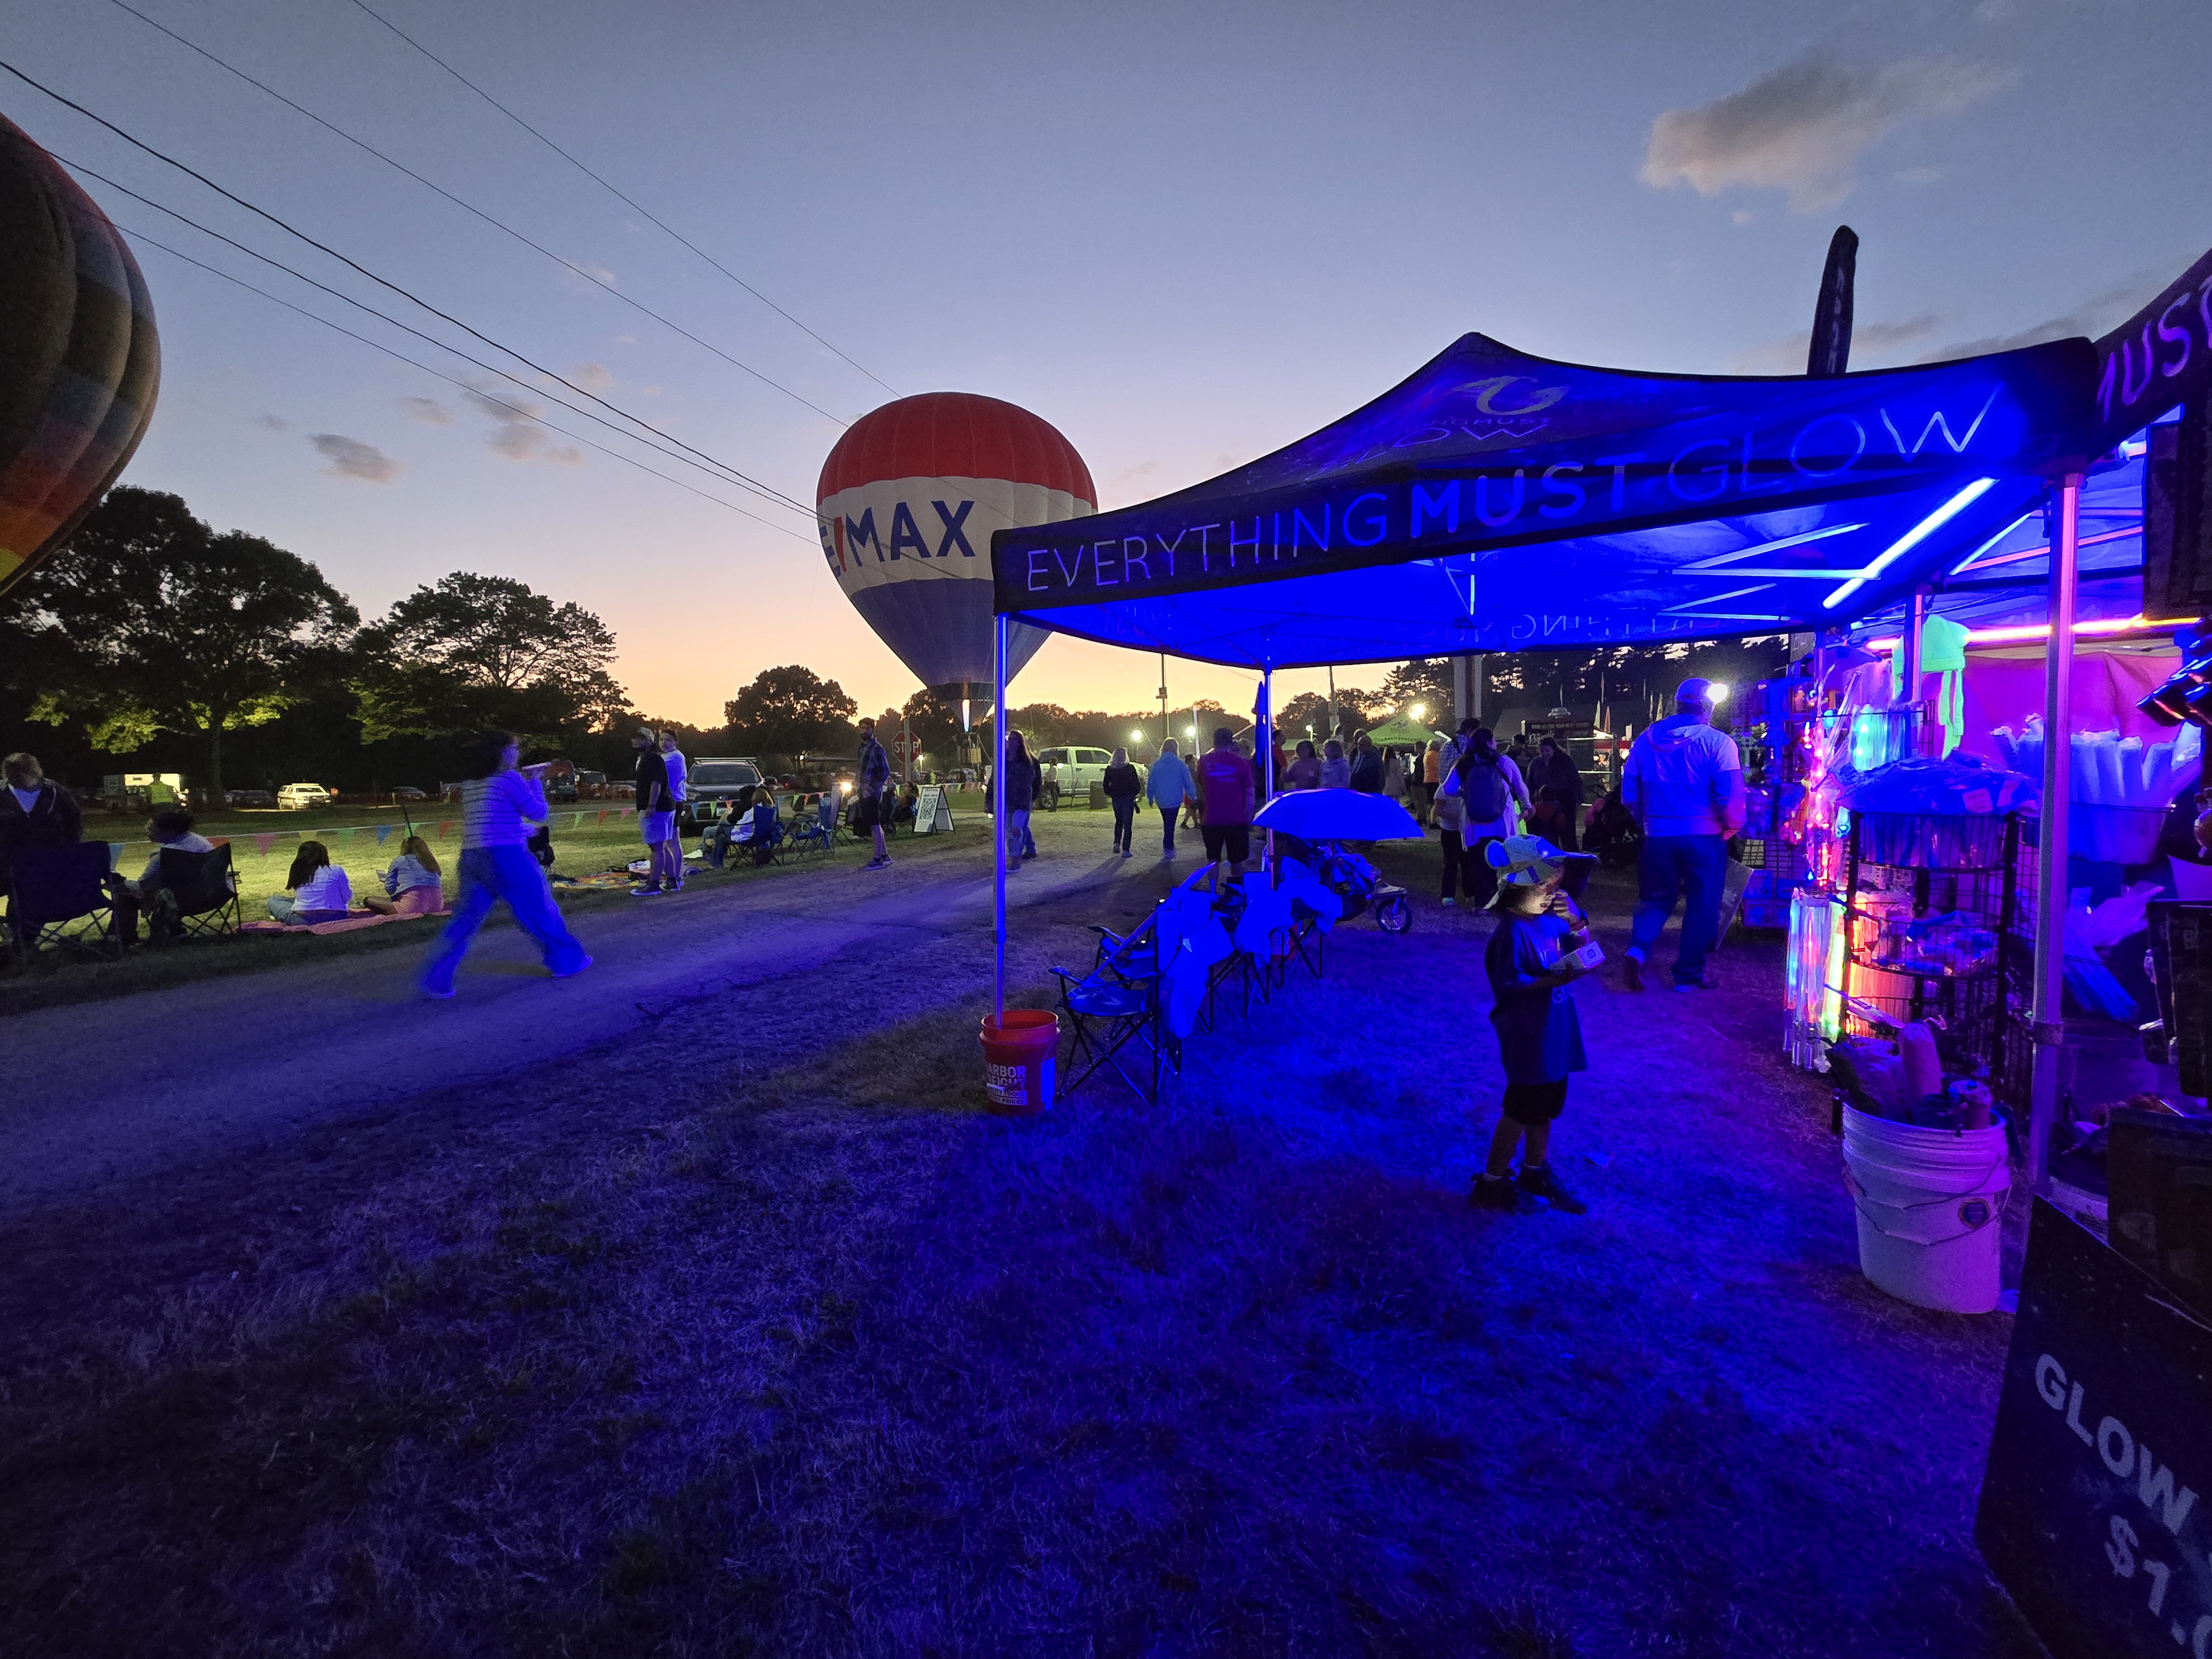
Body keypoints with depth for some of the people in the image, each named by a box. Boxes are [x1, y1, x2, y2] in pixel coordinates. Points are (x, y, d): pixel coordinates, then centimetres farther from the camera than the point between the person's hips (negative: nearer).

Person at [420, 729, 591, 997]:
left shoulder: (469, 783, 14)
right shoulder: (509, 779, -8)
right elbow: (539, 813, -2)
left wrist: (526, 779, 24)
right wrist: (535, 782, 9)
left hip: (471, 857, 6)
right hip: (507, 856, -6)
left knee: (465, 919, 8)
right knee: (539, 910, 9)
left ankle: (436, 980, 1)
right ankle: (567, 962, 20)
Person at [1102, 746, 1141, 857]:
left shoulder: (1110, 769, 0)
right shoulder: (1130, 769, -10)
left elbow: (1105, 785, 4)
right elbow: (1136, 785, -9)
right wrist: (1134, 794, 9)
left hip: (1116, 798, 3)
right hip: (1128, 798, -3)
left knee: (1118, 821, 23)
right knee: (1127, 824, 1)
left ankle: (1117, 843, 8)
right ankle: (1126, 850, -4)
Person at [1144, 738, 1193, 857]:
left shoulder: (1156, 764, -1)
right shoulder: (1179, 764, -9)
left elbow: (1150, 782, 4)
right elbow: (1188, 781, -5)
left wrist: (1150, 797, 15)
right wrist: (1193, 795, 7)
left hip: (1161, 801, 3)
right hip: (1175, 800, -3)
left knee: (1167, 823, 20)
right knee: (1170, 824, 1)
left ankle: (1169, 847, 27)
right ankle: (1168, 848, -2)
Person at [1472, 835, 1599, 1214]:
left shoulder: (1549, 920, 3)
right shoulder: (1513, 932, -23)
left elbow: (1580, 948, 12)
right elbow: (1508, 984, -25)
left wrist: (1576, 923, -6)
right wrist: (1556, 979, -29)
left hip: (1553, 1035, 8)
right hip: (1527, 1039, -8)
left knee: (1545, 1107, 21)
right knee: (1521, 1110, 4)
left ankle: (1535, 1171, 39)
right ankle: (1492, 1183, 19)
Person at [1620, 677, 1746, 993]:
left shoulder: (1646, 738, 4)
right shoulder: (1717, 742, -9)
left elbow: (1629, 791, 6)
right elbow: (1732, 795, -14)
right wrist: (1732, 827, 3)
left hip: (1657, 835, 3)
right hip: (1704, 837, -3)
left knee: (1657, 898, 16)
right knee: (1702, 905, 10)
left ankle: (1637, 951, -8)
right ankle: (1689, 973, 16)